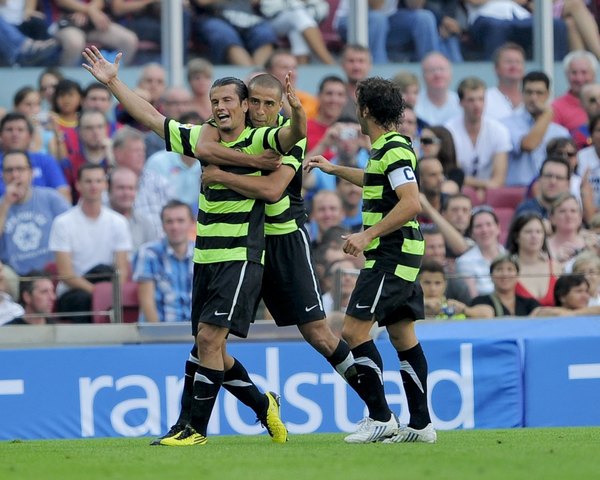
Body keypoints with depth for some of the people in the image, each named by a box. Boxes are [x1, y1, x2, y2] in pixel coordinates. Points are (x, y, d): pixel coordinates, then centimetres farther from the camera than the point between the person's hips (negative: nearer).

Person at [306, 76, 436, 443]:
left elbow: (412, 203, -24)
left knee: (355, 329, -11)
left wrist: (368, 235, -25)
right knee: (402, 335, 10)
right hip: (400, 257, 10)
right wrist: (335, 169, 45)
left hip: (391, 257, -10)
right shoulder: (388, 148, 16)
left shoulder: (394, 150, -15)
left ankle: (380, 416, -11)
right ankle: (421, 423, 10)